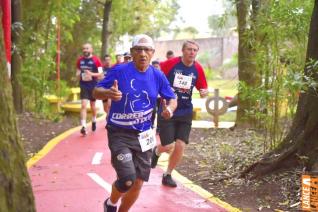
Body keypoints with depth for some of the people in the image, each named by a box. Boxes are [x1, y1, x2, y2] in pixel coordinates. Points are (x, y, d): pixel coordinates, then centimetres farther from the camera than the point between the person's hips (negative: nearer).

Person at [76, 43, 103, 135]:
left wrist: (92, 74, -23)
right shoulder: (80, 60, 4)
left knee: (93, 105, 14)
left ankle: (94, 121, 40)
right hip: (83, 86, 2)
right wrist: (78, 75, -4)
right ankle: (83, 126, -17)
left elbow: (100, 74, -8)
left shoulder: (96, 60, -7)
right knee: (83, 105, -12)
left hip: (93, 86, -1)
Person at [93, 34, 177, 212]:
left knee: (138, 183, 9)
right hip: (120, 135, -4)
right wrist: (108, 93, -32)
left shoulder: (158, 76, 0)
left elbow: (172, 98, 9)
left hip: (143, 136, 4)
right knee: (127, 180, -17)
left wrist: (170, 108, -16)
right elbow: (96, 92, -9)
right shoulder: (120, 71, -11)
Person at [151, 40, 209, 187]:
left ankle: (168, 175, 20)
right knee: (168, 147, -7)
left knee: (180, 146, -3)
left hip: (185, 113, 3)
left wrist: (204, 92, -12)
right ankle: (157, 151, 32)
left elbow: (203, 88, 10)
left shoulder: (198, 69, 1)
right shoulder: (171, 63, -10)